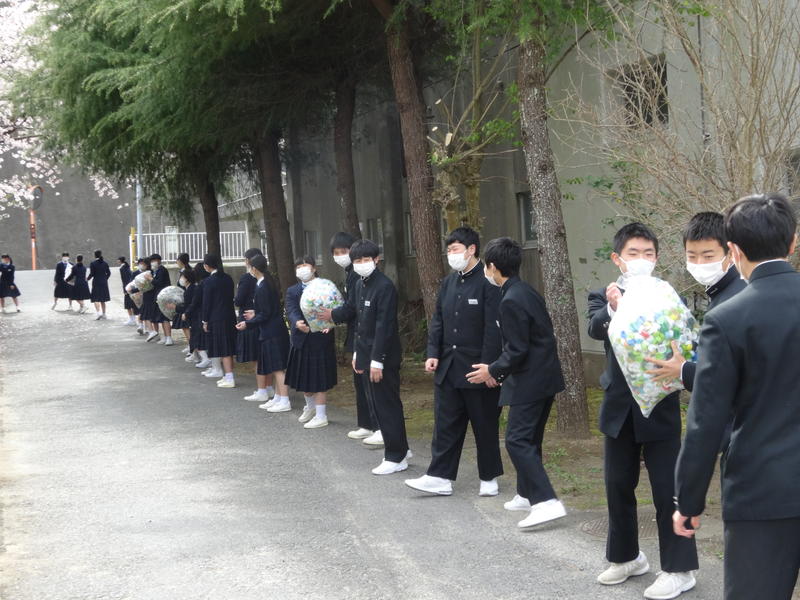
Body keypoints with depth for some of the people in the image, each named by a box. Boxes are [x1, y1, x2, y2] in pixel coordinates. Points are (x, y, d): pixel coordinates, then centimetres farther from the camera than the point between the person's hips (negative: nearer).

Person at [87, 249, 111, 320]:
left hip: (96, 283, -5)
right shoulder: (105, 263, 4)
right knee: (103, 300, 15)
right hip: (104, 283, 5)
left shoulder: (92, 263, -9)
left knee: (96, 299, -3)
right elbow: (108, 273, 6)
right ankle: (104, 314, 18)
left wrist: (88, 279, 6)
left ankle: (98, 312, -20)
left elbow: (91, 274, -12)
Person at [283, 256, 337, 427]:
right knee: (304, 375, 15)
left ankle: (321, 416, 9)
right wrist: (297, 323, -32)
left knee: (319, 377, 0)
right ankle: (310, 406, 39)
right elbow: (291, 311, -10)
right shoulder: (292, 291, 6)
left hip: (321, 338, -3)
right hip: (301, 340, 3)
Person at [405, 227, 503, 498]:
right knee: (445, 424, 7)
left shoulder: (488, 282, -12)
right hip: (448, 367, 7)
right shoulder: (449, 282, 11)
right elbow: (438, 321, 15)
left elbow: (494, 327, -16)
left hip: (479, 370, -7)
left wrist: (489, 365, -19)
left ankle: (489, 479, 18)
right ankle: (440, 478, 10)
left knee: (485, 425, 6)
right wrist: (433, 353, 4)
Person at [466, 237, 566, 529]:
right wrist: (499, 370, 19)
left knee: (517, 440, -9)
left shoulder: (511, 301, -19)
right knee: (529, 438, 19)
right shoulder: (527, 292, 11)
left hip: (530, 381, -10)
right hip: (545, 375, 10)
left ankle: (547, 502, -16)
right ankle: (527, 494, 30)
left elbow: (517, 350, -21)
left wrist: (493, 371, -5)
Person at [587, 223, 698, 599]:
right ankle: (626, 557, 31)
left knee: (668, 488, -1)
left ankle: (679, 568, 8)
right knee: (618, 487, 13)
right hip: (620, 408, 3)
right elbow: (595, 329, -19)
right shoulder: (603, 298, 1)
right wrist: (613, 308, -40)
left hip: (659, 407, -3)